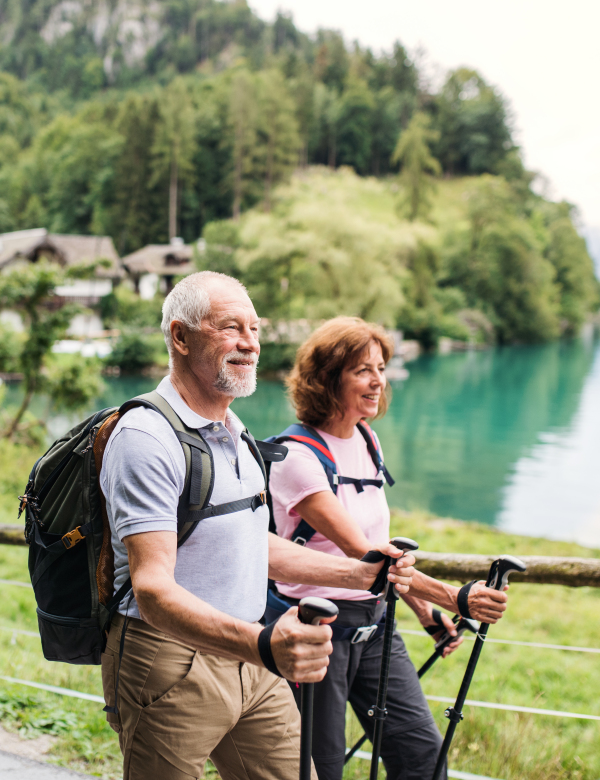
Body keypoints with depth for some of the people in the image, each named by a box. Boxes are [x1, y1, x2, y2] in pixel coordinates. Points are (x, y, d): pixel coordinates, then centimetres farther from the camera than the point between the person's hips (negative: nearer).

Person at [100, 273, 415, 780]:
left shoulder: (237, 435, 13)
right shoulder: (146, 437, -17)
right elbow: (153, 589, -26)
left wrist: (358, 574, 12)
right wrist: (263, 645, -41)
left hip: (251, 662, 8)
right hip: (171, 667, -8)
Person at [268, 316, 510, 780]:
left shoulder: (368, 442, 7)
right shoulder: (296, 458, -18)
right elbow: (361, 552, -27)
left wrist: (425, 611, 8)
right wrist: (454, 597, -34)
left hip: (374, 624, 7)